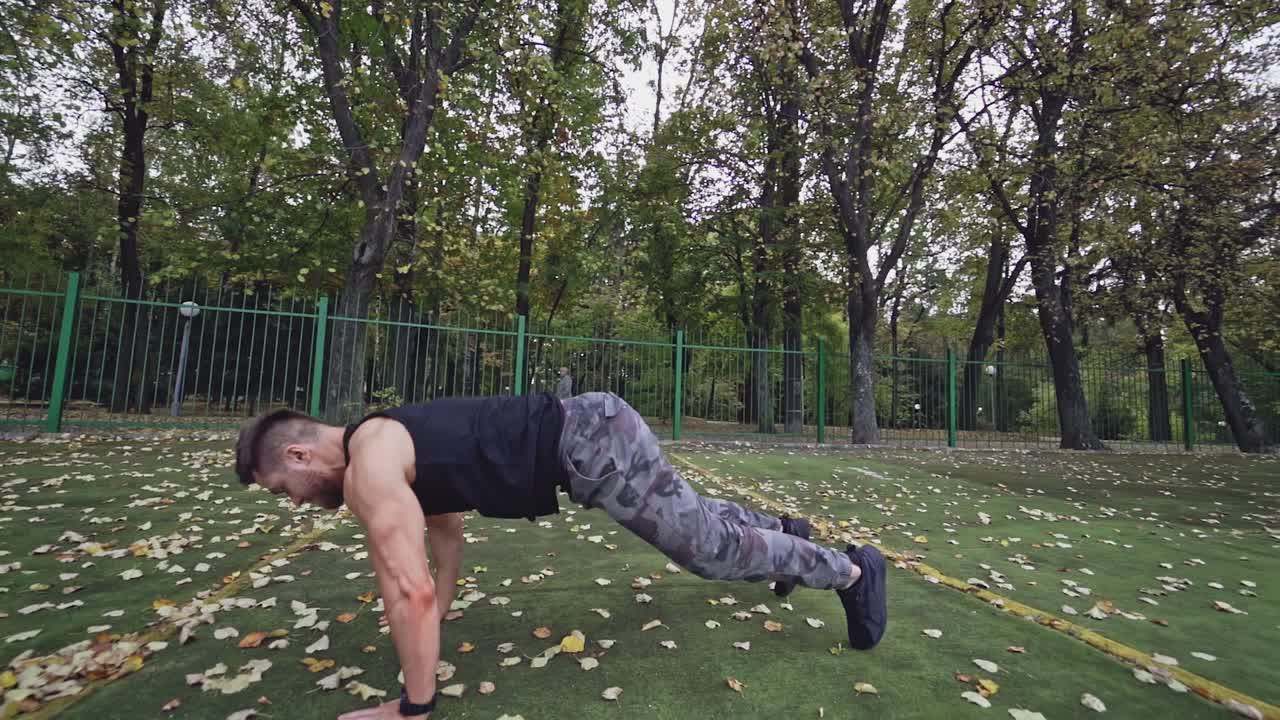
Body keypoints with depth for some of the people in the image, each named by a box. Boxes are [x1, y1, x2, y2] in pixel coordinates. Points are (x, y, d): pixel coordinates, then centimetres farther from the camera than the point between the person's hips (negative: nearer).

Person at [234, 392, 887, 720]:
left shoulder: (366, 467, -11)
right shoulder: (394, 450, 18)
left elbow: (410, 589, -17)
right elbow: (449, 535, 28)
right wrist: (429, 631, 33)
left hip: (593, 444, -9)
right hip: (590, 430, 9)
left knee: (708, 546, 5)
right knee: (692, 518, 28)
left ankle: (851, 570, 24)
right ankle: (782, 529, 50)